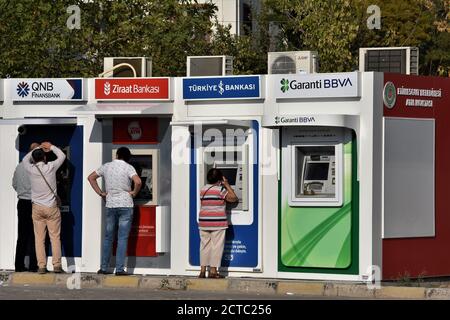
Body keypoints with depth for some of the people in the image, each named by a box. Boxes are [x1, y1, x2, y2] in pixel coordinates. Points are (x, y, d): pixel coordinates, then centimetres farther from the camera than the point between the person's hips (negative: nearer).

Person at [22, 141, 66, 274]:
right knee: (55, 237, 1)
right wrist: (51, 147, 22)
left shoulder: (31, 169, -3)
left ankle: (41, 266, -1)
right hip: (51, 207, -1)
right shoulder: (50, 167, -8)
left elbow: (25, 159, 20)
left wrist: (38, 148, 24)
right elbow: (62, 156, 10)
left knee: (39, 238, 3)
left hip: (37, 207, 1)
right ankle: (57, 265, -3)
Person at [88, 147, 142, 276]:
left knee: (108, 237, 12)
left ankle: (103, 268, 12)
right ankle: (120, 269, -4)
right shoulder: (128, 167, -6)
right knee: (122, 238, -1)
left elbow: (91, 177, 13)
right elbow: (138, 182, -22)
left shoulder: (107, 166, 6)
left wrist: (100, 193, 12)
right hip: (125, 205, -3)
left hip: (110, 206, 3)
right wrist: (134, 193, -4)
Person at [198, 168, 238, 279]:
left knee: (204, 246, 10)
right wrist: (227, 185, 4)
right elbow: (233, 198, -4)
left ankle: (203, 270, 10)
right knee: (216, 247, 0)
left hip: (203, 222, 6)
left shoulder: (203, 190, 9)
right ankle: (213, 271, -2)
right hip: (217, 223, -6)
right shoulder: (220, 190, -9)